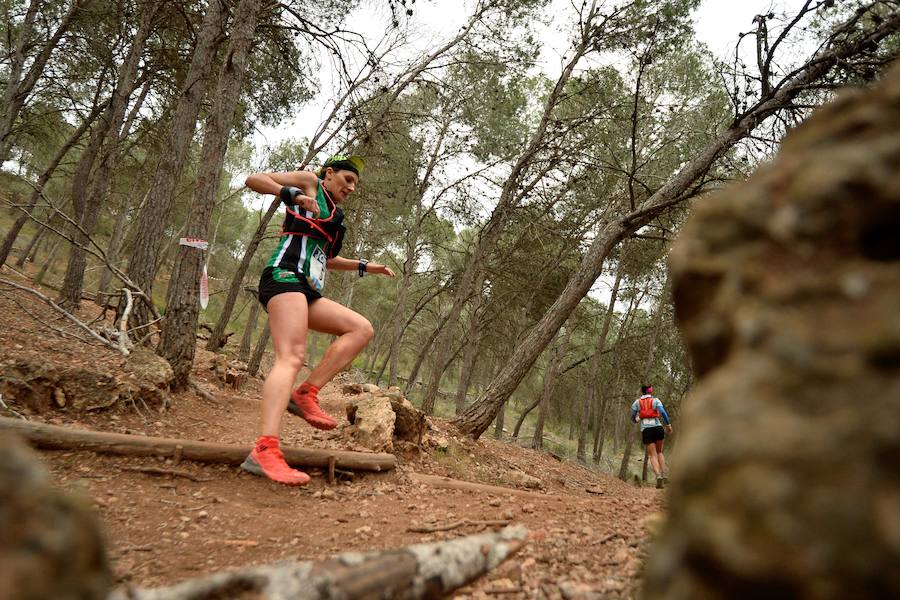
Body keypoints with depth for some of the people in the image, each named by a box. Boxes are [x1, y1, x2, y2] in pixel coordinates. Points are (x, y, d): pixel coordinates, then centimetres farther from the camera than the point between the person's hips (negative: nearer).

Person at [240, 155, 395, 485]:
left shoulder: (332, 213, 32)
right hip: (285, 277, -9)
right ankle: (264, 451, -39)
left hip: (307, 290, 9)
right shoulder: (310, 182, 12)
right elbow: (254, 180, 2)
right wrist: (292, 195, -12)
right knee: (291, 357, -26)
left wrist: (365, 266, 40)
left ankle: (306, 393, -12)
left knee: (361, 329, -2)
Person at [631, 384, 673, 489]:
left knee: (653, 455, 2)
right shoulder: (655, 400, 7)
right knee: (659, 452, 21)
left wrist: (637, 419, 31)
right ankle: (664, 474, 7)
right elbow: (662, 411, -10)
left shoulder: (636, 403, 9)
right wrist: (668, 424, -7)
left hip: (646, 430, -1)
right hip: (658, 428, 1)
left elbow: (633, 418, 10)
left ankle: (658, 476, -21)